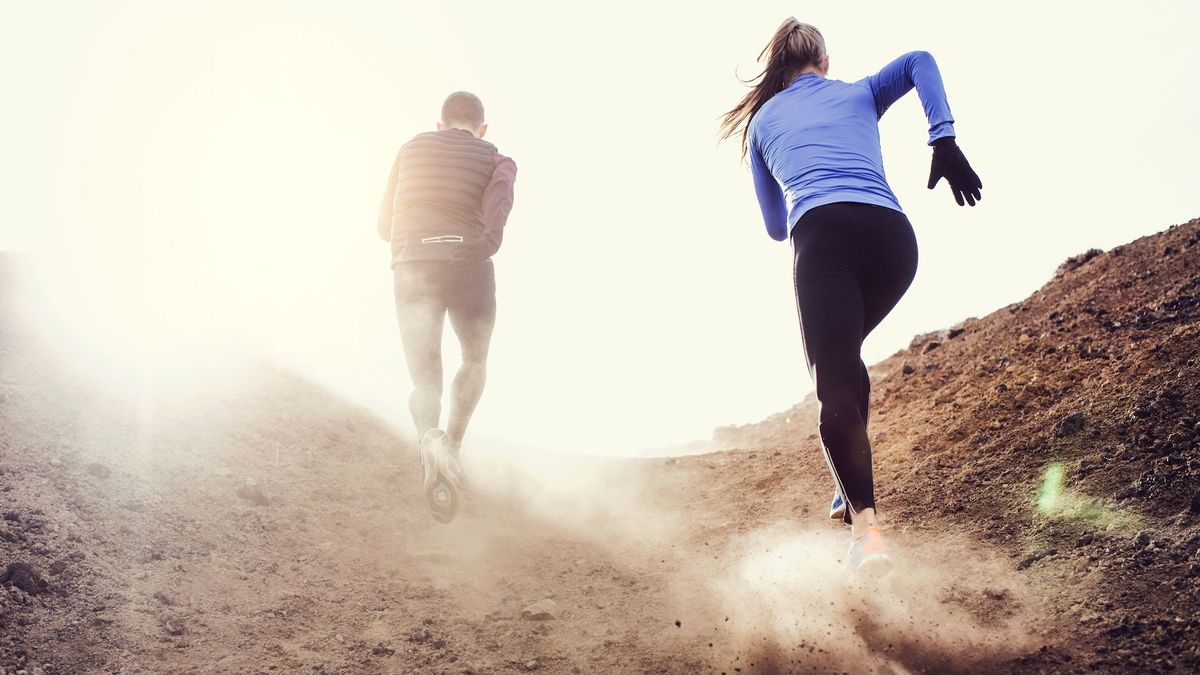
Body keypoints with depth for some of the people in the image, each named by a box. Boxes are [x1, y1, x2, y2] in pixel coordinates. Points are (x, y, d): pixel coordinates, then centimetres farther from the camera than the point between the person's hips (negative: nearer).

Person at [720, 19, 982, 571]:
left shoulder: (762, 120, 28)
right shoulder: (860, 94, 30)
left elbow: (776, 226, 33)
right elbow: (919, 62, 8)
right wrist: (944, 142, 0)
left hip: (822, 235, -3)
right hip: (894, 236, 3)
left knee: (834, 384, -10)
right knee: (846, 355, 25)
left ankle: (866, 524, -29)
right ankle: (852, 491, 21)